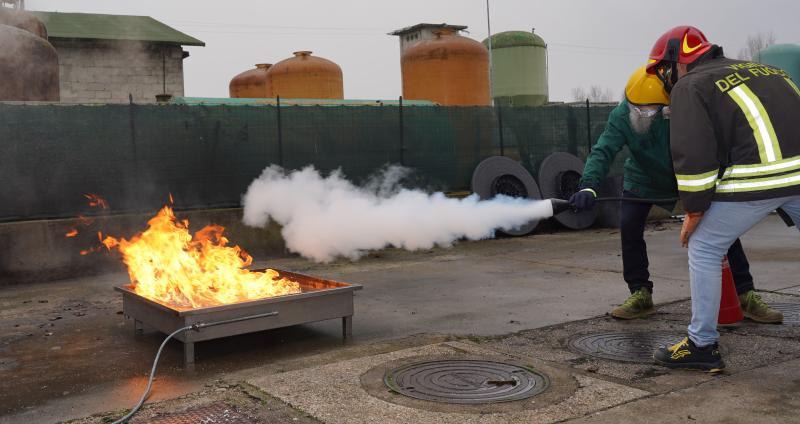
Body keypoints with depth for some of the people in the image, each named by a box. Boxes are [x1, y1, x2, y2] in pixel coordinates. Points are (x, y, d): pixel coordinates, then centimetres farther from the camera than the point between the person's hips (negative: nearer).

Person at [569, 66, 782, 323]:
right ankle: (640, 295, 3)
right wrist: (588, 186, -54)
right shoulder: (621, 117, -28)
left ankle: (745, 294, 7)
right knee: (629, 227, -14)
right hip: (644, 179, 1)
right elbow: (603, 151, -37)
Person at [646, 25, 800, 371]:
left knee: (703, 249, 11)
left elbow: (693, 155, -6)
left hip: (756, 177, -6)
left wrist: (693, 212, 4)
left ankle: (702, 346, 16)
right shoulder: (765, 69, 27)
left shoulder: (689, 87, 6)